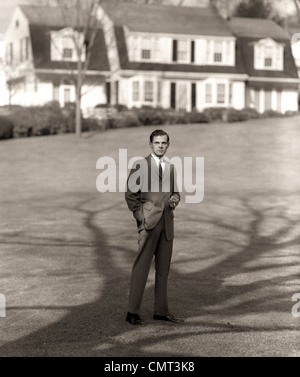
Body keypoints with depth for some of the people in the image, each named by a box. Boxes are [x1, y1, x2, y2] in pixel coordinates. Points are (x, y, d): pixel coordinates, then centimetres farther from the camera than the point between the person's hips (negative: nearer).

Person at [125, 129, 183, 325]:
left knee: (164, 269, 9)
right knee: (142, 267, -7)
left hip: (167, 223, 6)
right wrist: (140, 216, -8)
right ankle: (133, 312, -2)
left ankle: (161, 311, 18)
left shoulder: (171, 167, 15)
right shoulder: (140, 165, -2)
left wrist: (175, 199, 1)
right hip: (149, 222, -6)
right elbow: (131, 194, -2)